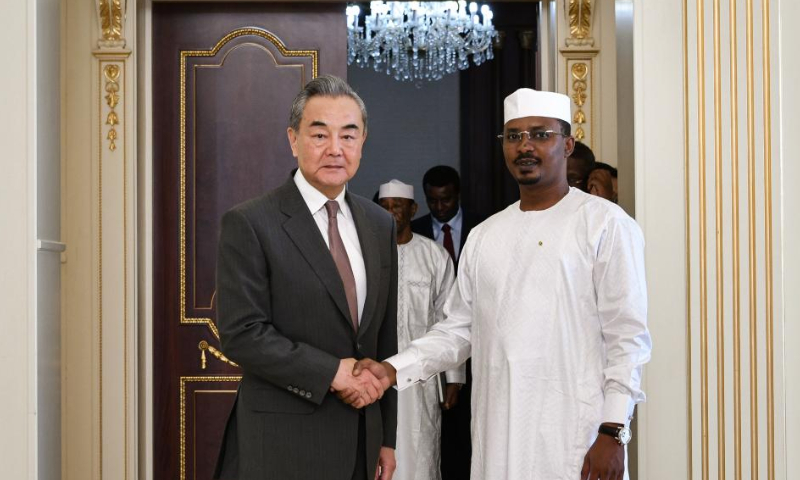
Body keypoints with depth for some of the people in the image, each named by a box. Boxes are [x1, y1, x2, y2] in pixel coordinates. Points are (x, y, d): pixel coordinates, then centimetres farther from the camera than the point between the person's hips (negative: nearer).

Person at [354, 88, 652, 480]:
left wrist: (612, 433, -12)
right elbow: (458, 329, 12)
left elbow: (627, 336, -6)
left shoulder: (605, 224, -3)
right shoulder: (483, 237, 12)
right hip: (498, 436, 4)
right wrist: (394, 370, -3)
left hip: (575, 438, -4)